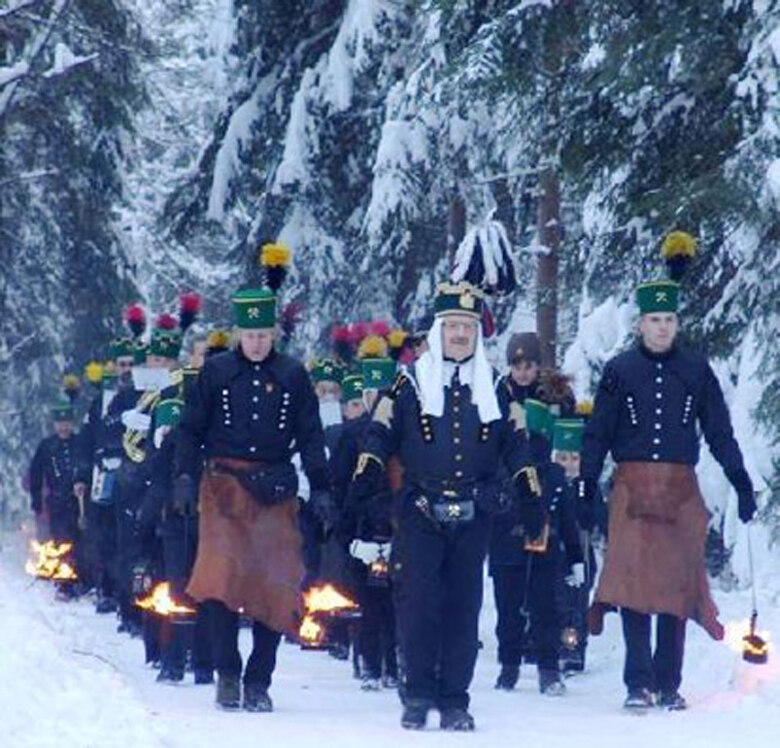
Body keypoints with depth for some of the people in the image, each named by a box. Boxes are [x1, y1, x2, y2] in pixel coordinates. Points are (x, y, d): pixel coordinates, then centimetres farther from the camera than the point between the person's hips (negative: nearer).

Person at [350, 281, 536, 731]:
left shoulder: (494, 386, 11)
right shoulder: (411, 382, 5)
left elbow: (516, 445, 15)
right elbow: (380, 437, 6)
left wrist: (532, 498, 7)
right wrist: (363, 483, -6)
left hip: (474, 515, 2)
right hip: (421, 513, -2)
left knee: (463, 607, 3)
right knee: (419, 602, -7)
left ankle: (454, 701, 7)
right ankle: (418, 695, 1)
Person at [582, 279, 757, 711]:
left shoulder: (696, 371, 9)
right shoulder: (619, 371, 6)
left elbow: (719, 432, 13)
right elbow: (598, 433, 8)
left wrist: (741, 482, 7)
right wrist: (586, 487, 0)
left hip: (681, 489, 1)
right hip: (632, 487, -1)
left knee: (678, 585, 1)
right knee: (632, 577, -12)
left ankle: (668, 685, 8)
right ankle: (639, 683, -11)